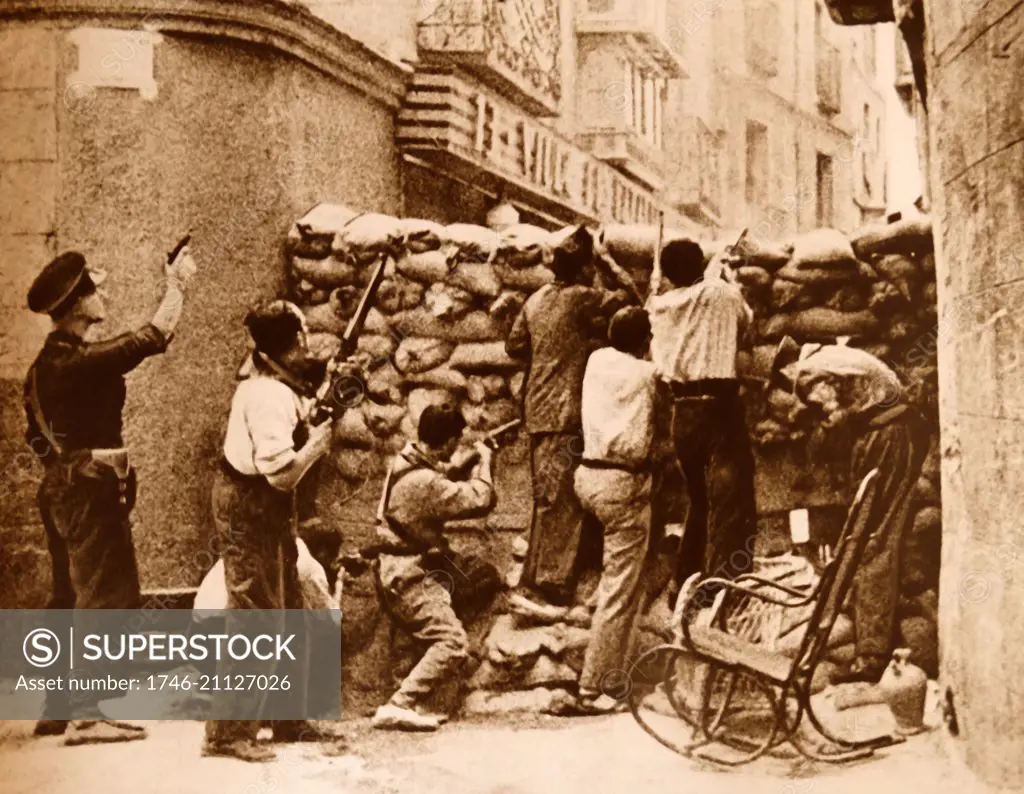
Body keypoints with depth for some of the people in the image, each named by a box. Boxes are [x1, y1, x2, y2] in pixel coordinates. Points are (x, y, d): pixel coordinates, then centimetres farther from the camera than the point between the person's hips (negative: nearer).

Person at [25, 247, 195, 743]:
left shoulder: (45, 364, 12)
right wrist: (177, 284, -8)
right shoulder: (80, 362, -18)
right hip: (91, 491, -10)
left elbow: (36, 433, 18)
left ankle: (57, 707, 20)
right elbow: (153, 338, -20)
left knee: (70, 598, 14)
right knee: (106, 598, -7)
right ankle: (84, 715, -8)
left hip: (61, 487, 10)